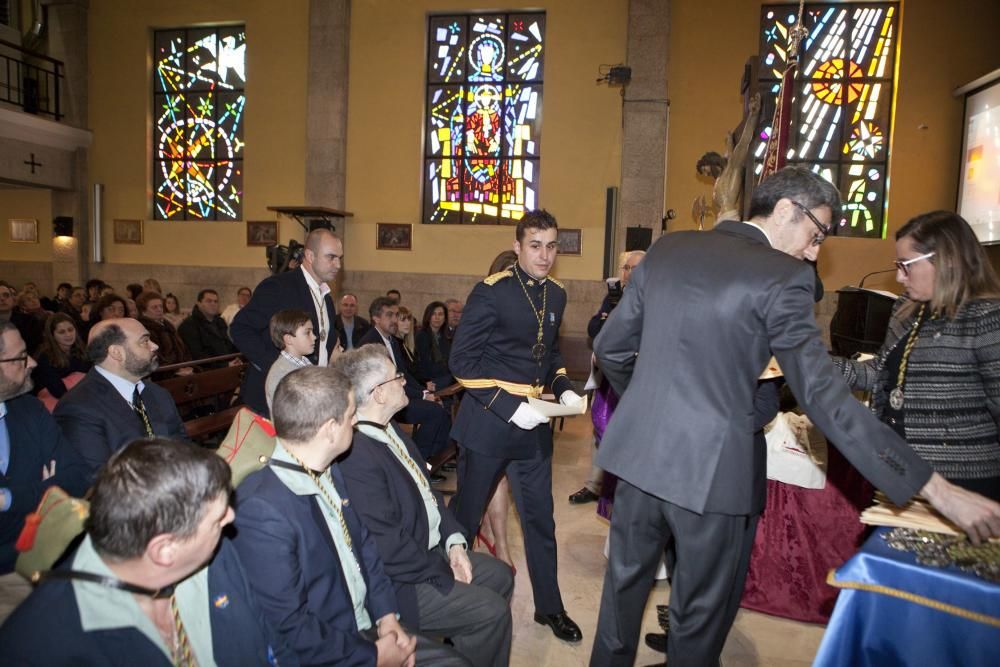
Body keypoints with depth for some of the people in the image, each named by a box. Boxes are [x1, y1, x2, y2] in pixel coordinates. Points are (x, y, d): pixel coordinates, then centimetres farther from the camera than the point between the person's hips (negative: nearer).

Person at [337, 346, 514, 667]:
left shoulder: (388, 429, 2)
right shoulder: (355, 455, -30)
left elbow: (427, 489, 11)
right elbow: (389, 547, -27)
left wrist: (454, 541, -2)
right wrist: (445, 577, -14)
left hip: (430, 550, 10)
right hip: (398, 582, -10)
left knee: (499, 576, 14)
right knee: (491, 610, -11)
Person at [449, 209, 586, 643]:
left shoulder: (556, 294, 7)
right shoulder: (491, 292, -13)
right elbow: (463, 360, -14)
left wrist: (564, 389, 3)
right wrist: (510, 407, -21)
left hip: (534, 424, 6)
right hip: (488, 423, -5)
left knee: (540, 518, 14)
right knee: (466, 514, 10)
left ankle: (549, 606, 32)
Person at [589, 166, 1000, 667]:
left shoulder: (667, 249, 5)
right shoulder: (782, 276, -12)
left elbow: (609, 348, 8)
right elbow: (824, 398, -17)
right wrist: (936, 489, -12)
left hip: (638, 452, 5)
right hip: (711, 471, -5)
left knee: (623, 585, 23)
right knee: (699, 618, 16)